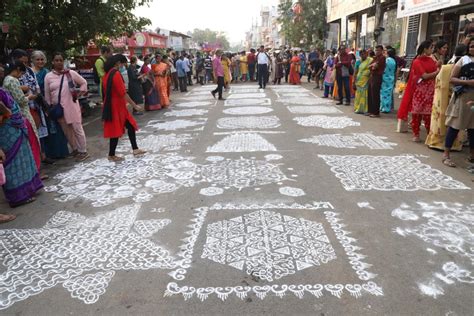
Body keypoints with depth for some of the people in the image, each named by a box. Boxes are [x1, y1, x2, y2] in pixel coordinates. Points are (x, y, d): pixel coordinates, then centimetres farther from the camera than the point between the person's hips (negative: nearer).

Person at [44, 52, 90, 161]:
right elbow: (47, 94, 7)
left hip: (71, 106, -3)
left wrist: (78, 94, 2)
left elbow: (83, 83, 10)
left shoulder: (71, 73, -2)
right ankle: (75, 150, 26)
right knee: (66, 131, 11)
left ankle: (83, 151, 9)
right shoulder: (48, 76, 2)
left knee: (77, 129, 0)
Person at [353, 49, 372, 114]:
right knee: (359, 94, 3)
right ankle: (358, 109, 10)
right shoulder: (358, 62, 5)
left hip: (367, 81, -1)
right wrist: (354, 82, 2)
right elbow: (355, 73, 5)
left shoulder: (370, 61, 2)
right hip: (359, 80, 1)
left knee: (366, 95, -2)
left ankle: (364, 109, 2)